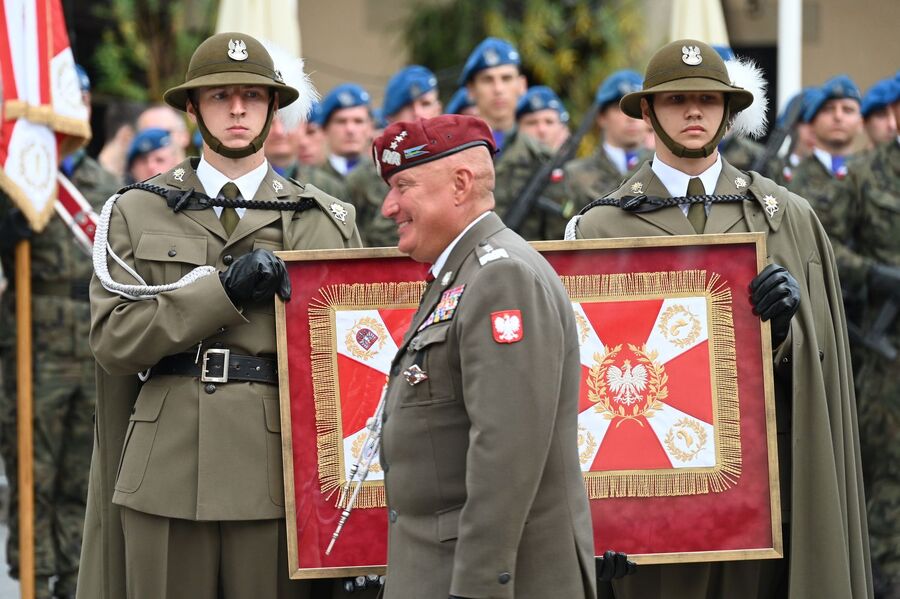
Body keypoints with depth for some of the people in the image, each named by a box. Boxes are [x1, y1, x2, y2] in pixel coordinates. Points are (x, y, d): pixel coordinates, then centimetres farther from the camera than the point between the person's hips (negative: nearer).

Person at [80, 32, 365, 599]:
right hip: (166, 477, 0)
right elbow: (113, 340, -2)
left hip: (274, 473, 0)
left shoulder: (327, 221, 11)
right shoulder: (136, 213, 10)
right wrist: (225, 288, -12)